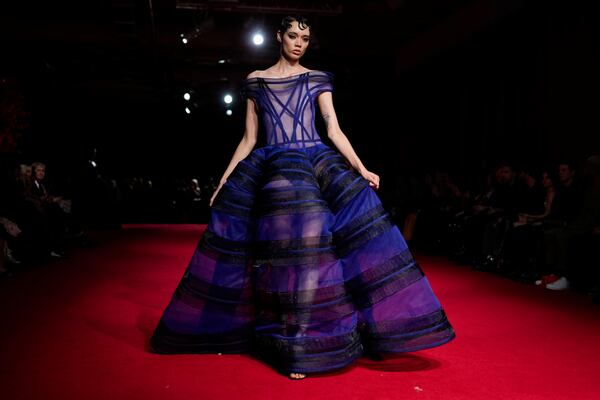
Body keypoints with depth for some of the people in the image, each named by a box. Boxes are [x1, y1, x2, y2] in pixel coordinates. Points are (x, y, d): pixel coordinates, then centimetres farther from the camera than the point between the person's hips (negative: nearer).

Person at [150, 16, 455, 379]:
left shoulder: (318, 80, 12)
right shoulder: (256, 81, 13)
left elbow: (335, 130, 2)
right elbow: (248, 140, 13)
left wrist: (360, 169, -10)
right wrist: (223, 181, 8)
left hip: (316, 165, 0)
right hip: (272, 170, 0)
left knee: (315, 244, -16)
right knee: (287, 248, -7)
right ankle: (293, 348, 4)